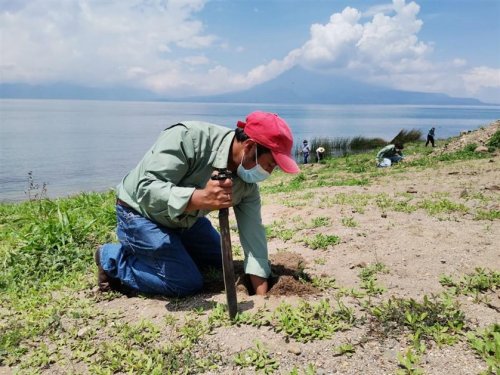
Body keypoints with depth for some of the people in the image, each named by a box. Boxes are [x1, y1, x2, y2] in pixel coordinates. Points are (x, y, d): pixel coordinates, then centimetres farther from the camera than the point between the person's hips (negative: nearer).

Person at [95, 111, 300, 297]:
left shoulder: (247, 182, -14)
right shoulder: (188, 137, -36)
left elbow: (253, 232, -12)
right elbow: (146, 189, -40)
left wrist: (262, 294, -16)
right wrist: (202, 198, -55)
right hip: (140, 212, -7)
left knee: (220, 260, 15)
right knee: (187, 283, -11)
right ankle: (114, 260, 6)